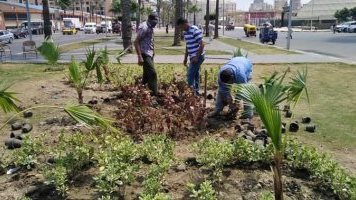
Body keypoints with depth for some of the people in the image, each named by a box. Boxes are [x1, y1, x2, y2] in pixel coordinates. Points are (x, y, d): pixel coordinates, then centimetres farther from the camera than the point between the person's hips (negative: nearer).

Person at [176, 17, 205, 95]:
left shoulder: (195, 31, -16)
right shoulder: (186, 32, 11)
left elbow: (201, 44, -19)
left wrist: (197, 57, -20)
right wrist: (185, 58, 19)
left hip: (198, 57, -9)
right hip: (192, 57, 9)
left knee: (190, 75, -9)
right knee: (195, 75, 13)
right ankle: (196, 91, 20)